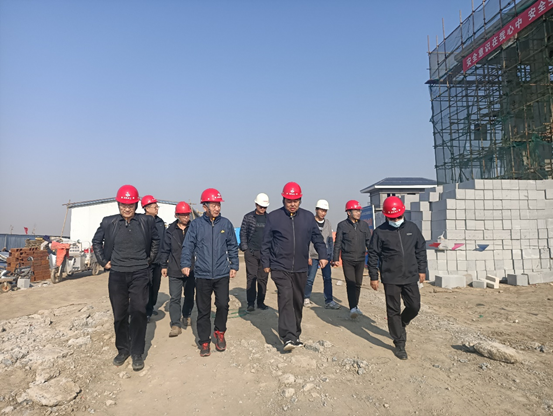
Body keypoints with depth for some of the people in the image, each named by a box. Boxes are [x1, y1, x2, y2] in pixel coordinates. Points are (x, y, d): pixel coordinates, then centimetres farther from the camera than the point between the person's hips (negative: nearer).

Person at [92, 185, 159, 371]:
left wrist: (149, 259, 10)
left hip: (140, 274, -1)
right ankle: (123, 349, 28)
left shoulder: (146, 221, -2)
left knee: (138, 313, -4)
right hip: (117, 274, 2)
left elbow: (155, 240, 15)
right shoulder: (109, 222, 0)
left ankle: (137, 353, 10)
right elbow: (96, 241, 16)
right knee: (119, 314, 11)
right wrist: (104, 262, 9)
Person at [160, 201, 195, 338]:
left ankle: (186, 316, 36)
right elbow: (165, 249, 6)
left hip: (191, 269, 1)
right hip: (174, 270, 0)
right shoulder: (171, 230, 1)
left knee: (189, 296, 15)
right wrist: (163, 265, 7)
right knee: (175, 297, -3)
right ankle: (176, 324, 3)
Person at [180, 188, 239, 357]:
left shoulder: (226, 224, 2)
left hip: (222, 274, 1)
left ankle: (220, 332, 24)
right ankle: (204, 341, 25)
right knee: (203, 309, 8)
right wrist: (185, 264, -13)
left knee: (223, 305, -4)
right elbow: (188, 246, -2)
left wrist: (234, 265, 7)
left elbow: (233, 247, 9)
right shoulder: (196, 224, -2)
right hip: (202, 275, 0)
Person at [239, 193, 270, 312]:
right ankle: (251, 303, 7)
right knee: (251, 277, -1)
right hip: (251, 252, -2)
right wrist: (244, 248, -5)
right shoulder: (248, 217, 2)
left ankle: (261, 302, 18)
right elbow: (243, 233, 3)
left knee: (263, 278, 7)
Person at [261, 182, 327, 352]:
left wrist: (322, 255, -3)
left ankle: (295, 335, 30)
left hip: (300, 269, 4)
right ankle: (288, 337, -16)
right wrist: (266, 263, 3)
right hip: (280, 268, -3)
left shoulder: (308, 217, 5)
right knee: (286, 298, -18)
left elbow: (317, 238, 10)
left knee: (298, 302, 13)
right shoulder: (274, 217, -3)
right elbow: (266, 242, 2)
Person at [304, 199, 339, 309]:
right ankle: (306, 298, 21)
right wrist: (308, 256, -10)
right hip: (313, 256, -4)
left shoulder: (327, 223, 10)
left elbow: (330, 240, 15)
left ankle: (329, 301, 8)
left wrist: (331, 254, 10)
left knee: (328, 278, 1)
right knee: (310, 279, 3)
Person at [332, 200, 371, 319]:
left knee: (358, 283, 11)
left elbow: (368, 241, 12)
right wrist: (336, 259, -5)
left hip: (360, 259, 4)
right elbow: (338, 243, 0)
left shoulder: (364, 225, 9)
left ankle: (355, 306, 27)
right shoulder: (342, 225, -1)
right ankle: (352, 308, -12)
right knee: (350, 283, -11)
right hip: (347, 259, -3)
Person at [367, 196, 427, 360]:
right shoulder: (380, 232, -7)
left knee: (414, 307, 9)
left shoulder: (412, 228, 3)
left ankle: (401, 325, 40)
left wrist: (422, 270, 11)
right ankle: (399, 344, 18)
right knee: (393, 311, 4)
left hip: (410, 277, 3)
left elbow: (421, 249, 13)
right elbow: (373, 255, -3)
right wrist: (373, 277, -3)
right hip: (390, 279, -3)